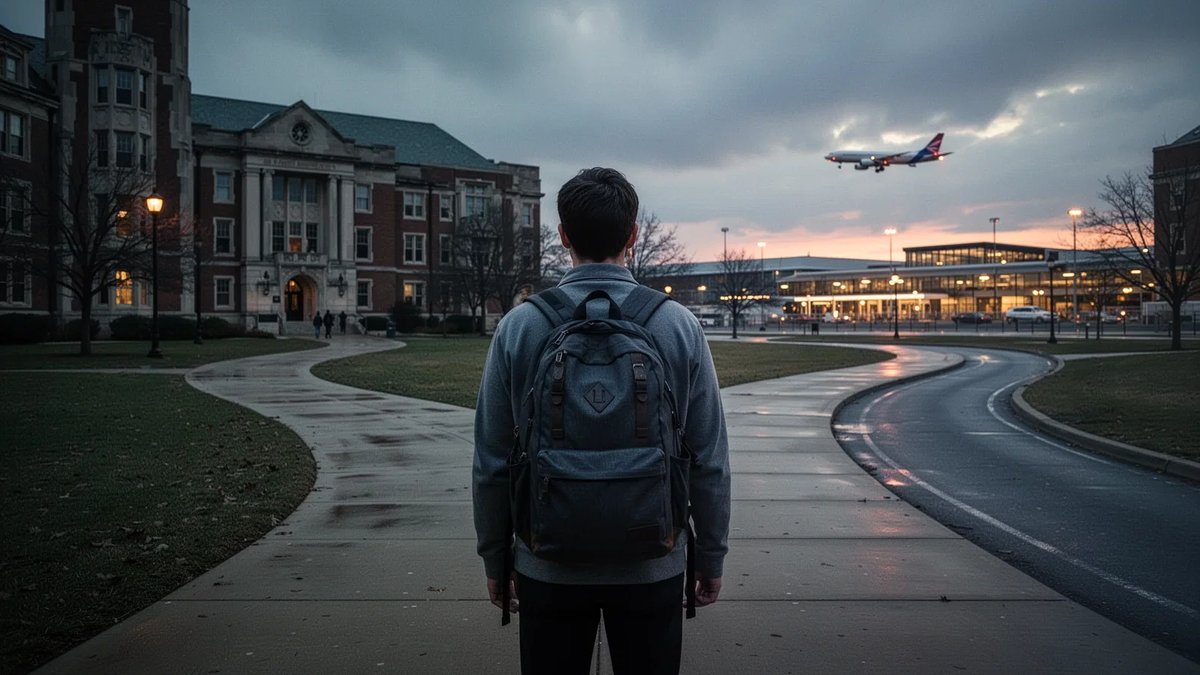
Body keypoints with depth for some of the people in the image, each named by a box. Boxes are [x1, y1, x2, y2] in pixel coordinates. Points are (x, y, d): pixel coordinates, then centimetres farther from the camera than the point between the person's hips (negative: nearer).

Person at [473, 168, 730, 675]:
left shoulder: (519, 327, -8)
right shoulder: (679, 325, -8)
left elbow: (492, 462, -3)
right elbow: (709, 461, -4)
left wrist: (495, 558, 9)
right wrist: (711, 557, 8)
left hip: (548, 564, 0)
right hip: (652, 566, 0)